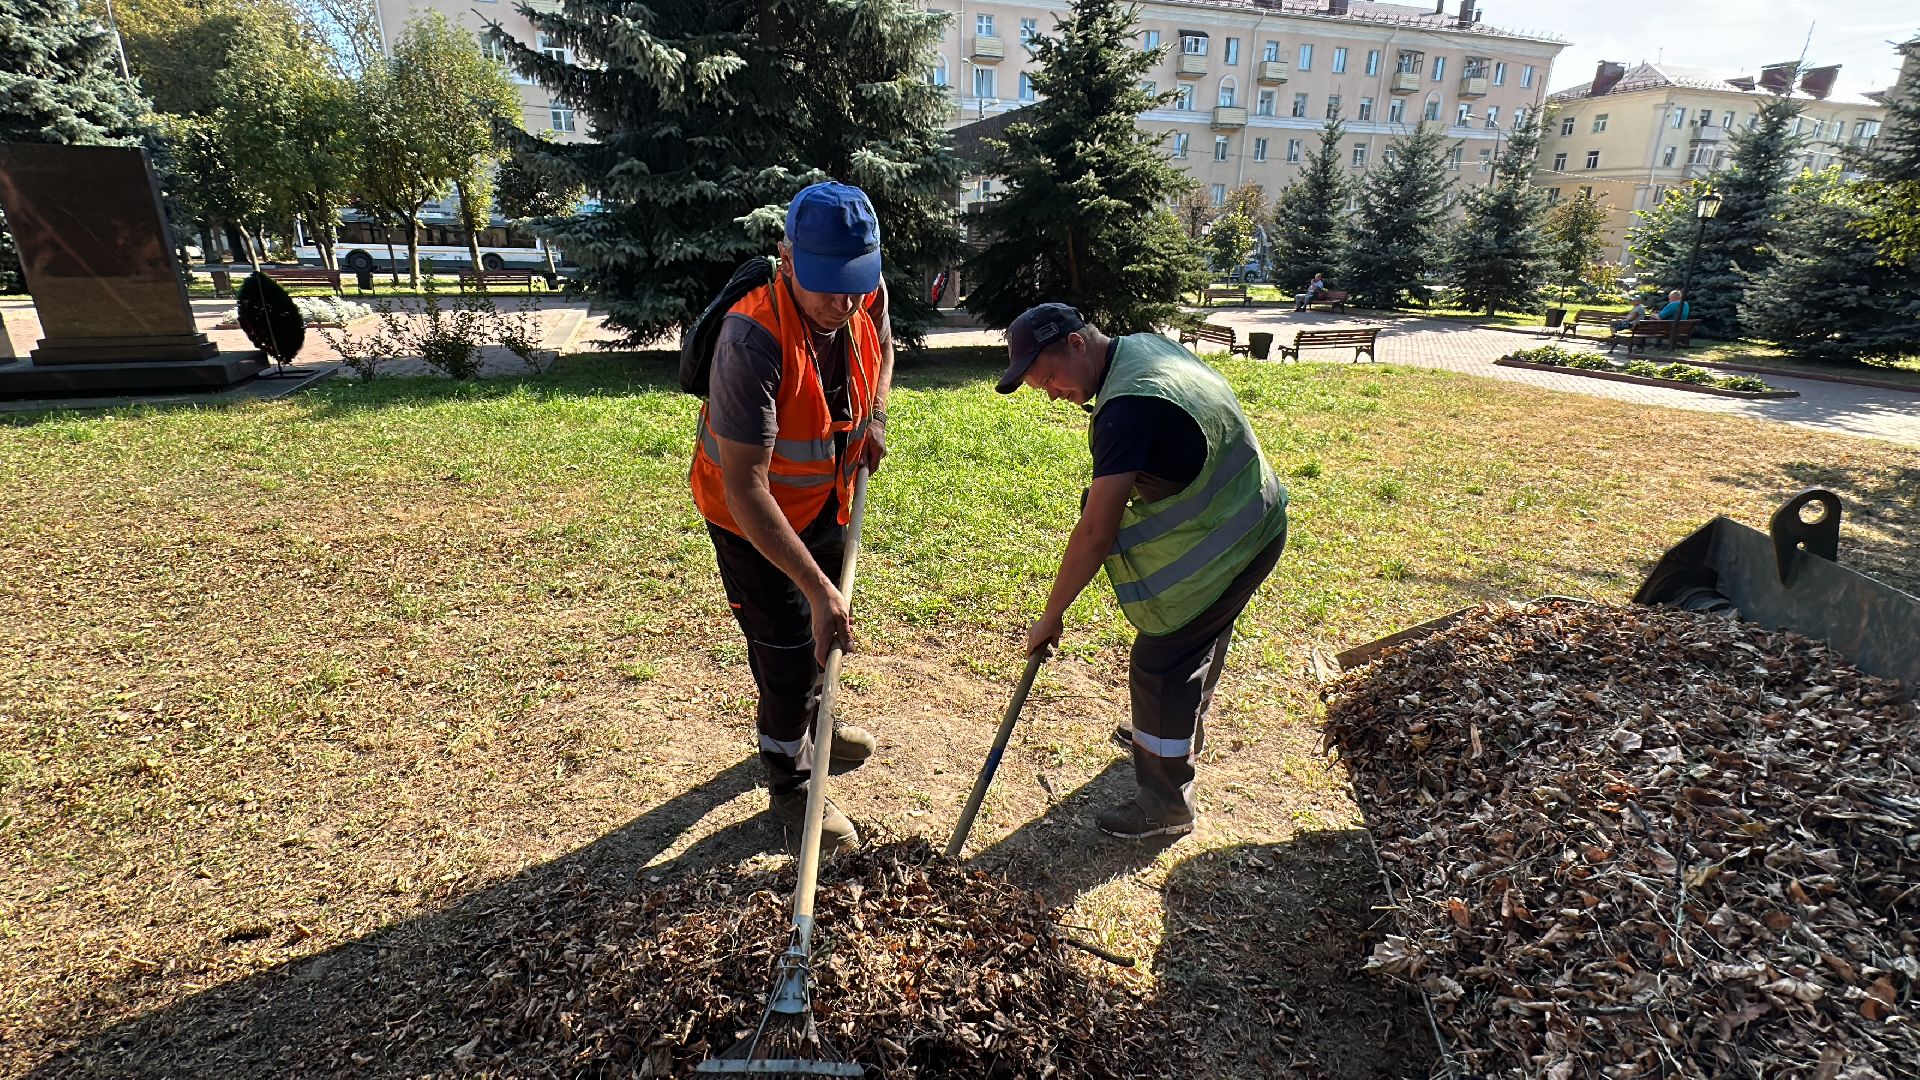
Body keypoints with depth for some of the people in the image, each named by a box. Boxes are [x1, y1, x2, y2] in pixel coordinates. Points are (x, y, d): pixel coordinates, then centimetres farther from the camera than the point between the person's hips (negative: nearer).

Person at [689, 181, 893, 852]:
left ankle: (810, 726, 53)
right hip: (751, 516, -7)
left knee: (825, 629, 24)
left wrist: (874, 417, -9)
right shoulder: (752, 340, -38)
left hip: (826, 495, 7)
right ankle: (790, 785, 27)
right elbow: (744, 486, -39)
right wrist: (816, 588, -42)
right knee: (788, 650, 1)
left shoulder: (868, 297, -17)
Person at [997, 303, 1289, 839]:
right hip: (1248, 518, 10)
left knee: (1160, 664, -3)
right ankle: (1182, 732, 50)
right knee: (1199, 640, 27)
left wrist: (1051, 616, -22)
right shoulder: (1142, 345, 0)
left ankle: (1166, 805, 12)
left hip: (1224, 541, -10)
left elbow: (1096, 533, -31)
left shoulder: (1129, 405, -31)